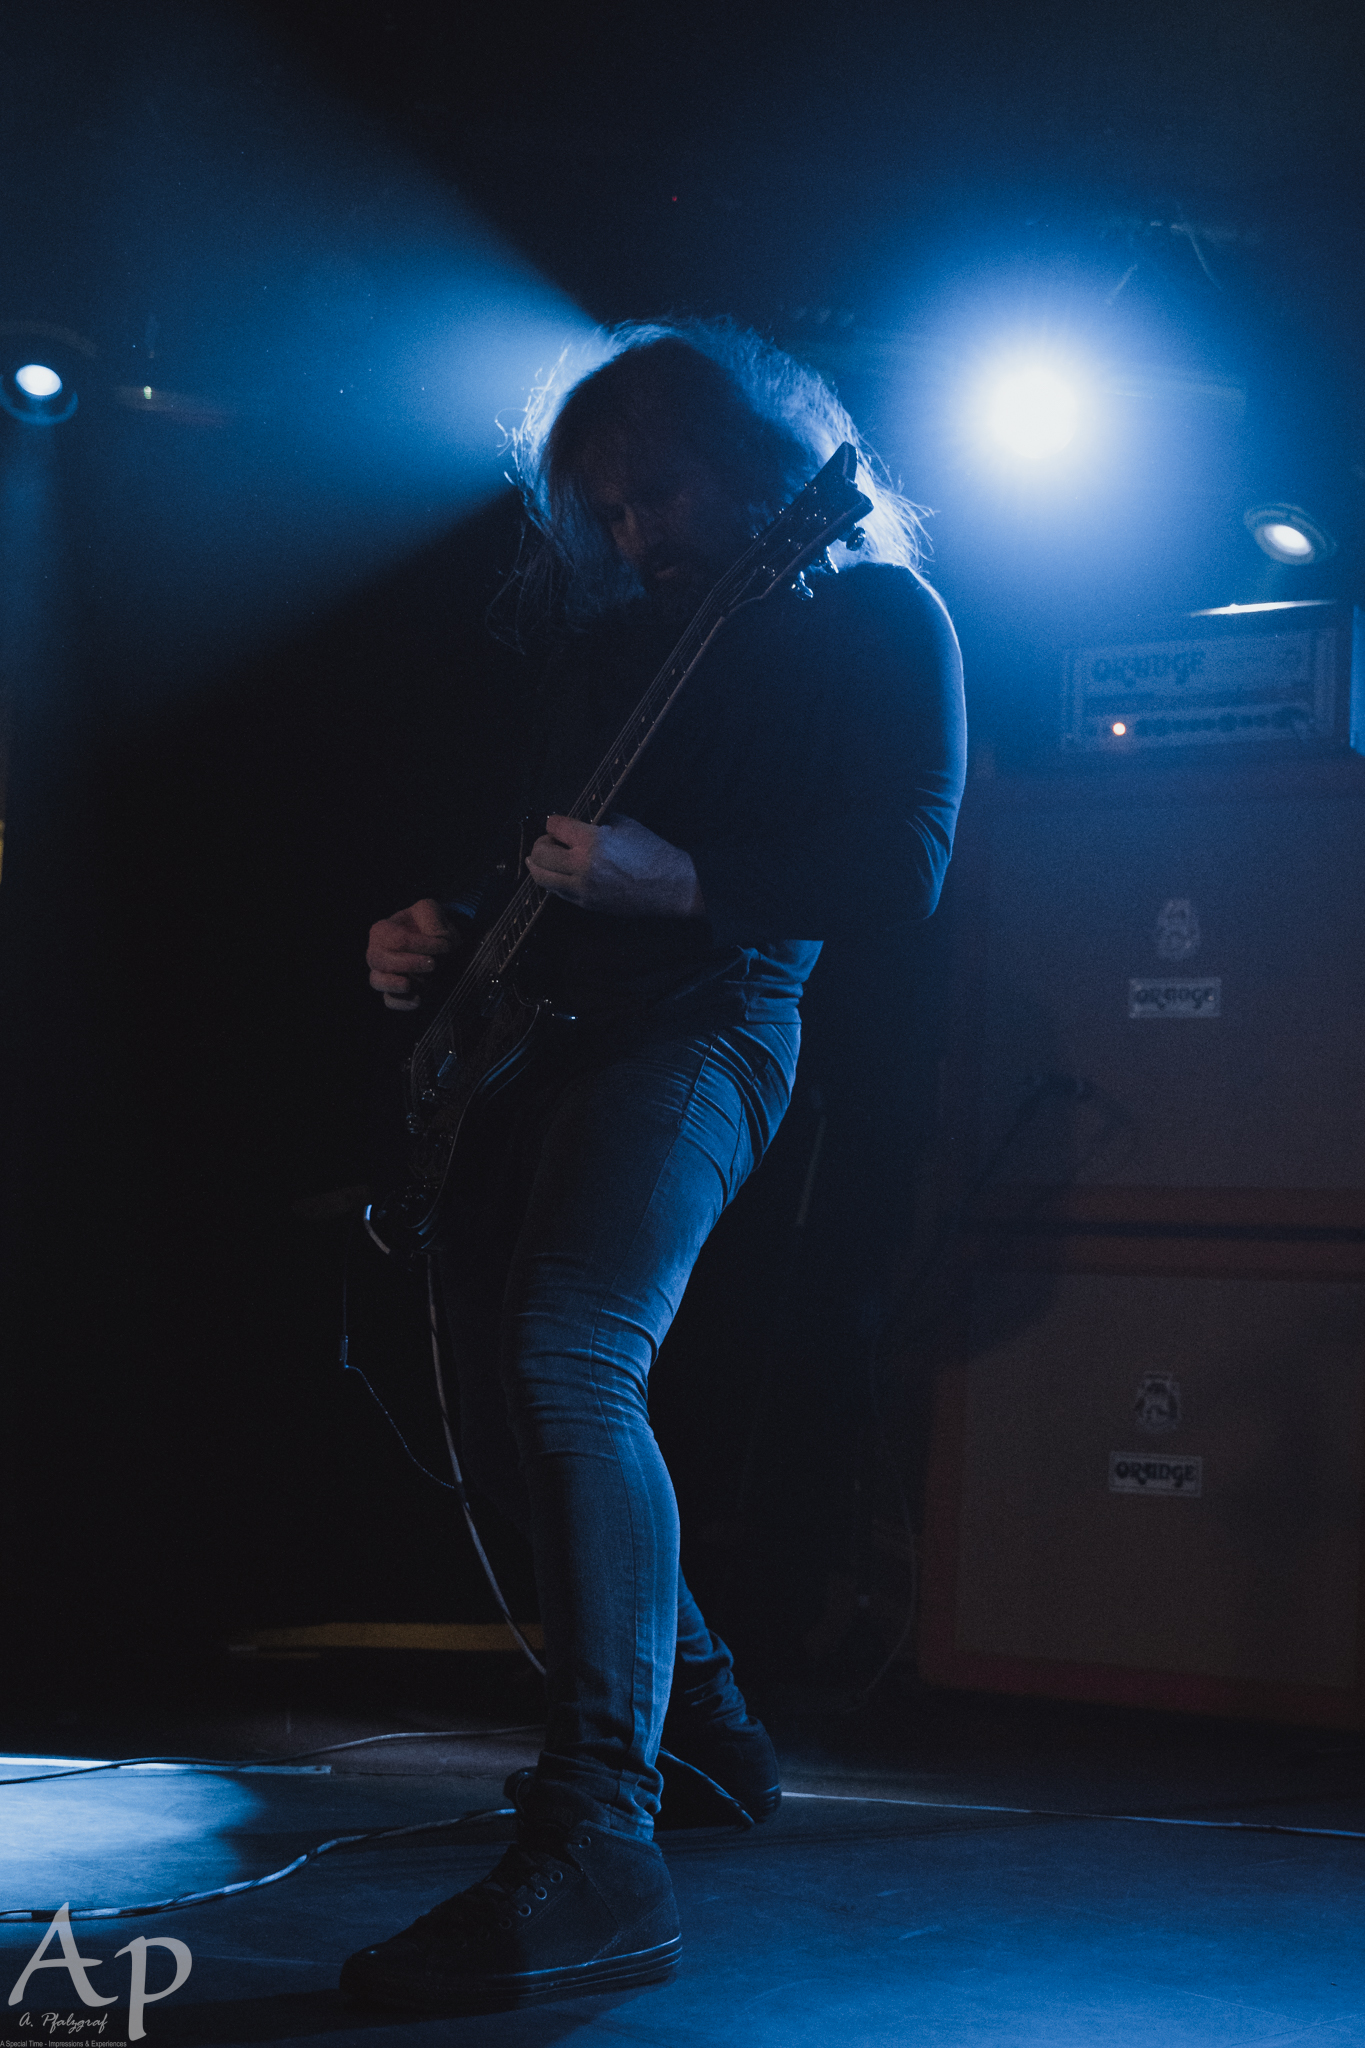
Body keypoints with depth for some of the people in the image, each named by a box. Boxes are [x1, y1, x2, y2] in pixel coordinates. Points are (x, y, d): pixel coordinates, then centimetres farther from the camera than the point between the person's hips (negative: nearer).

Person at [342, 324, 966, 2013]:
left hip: (707, 1021, -9)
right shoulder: (612, 635, 22)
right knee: (506, 1418, 9)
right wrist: (442, 938, 8)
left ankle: (598, 1849, -34)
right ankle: (694, 1707, 30)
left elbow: (902, 868, -10)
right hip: (550, 1032, 9)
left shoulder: (871, 611, 0)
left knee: (568, 1366, -30)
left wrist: (676, 882, -18)